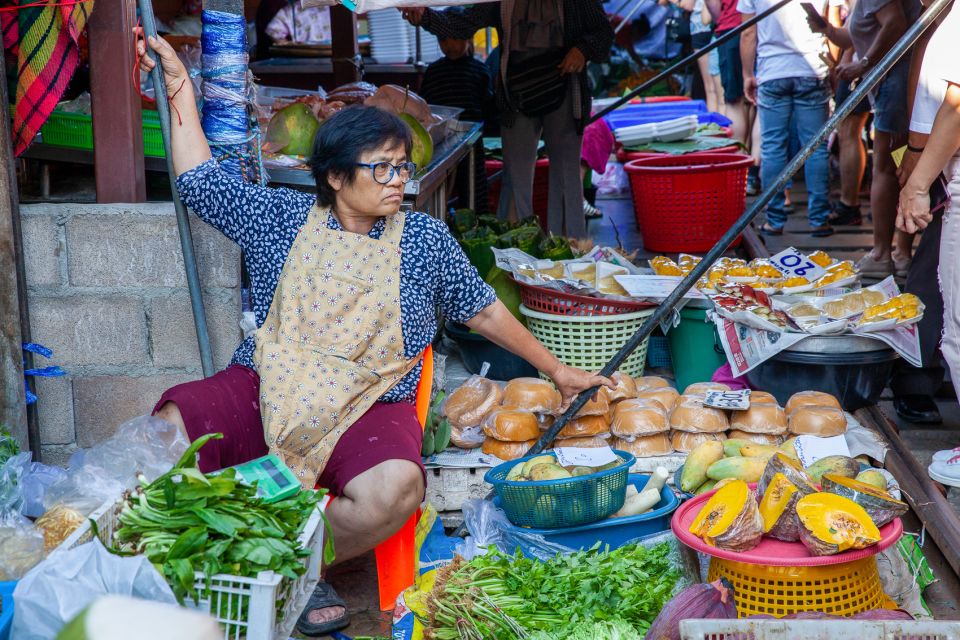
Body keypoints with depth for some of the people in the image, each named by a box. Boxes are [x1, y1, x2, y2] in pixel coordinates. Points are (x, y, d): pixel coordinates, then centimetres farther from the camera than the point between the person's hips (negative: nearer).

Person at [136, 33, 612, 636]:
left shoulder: (424, 239, 8)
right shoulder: (282, 217, 9)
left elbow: (483, 310, 17)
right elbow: (200, 179, 15)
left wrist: (556, 368, 20)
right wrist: (181, 87, 14)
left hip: (369, 404, -1)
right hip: (268, 387, 1)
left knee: (394, 488, -34)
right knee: (165, 431, -25)